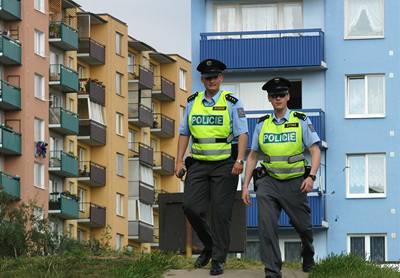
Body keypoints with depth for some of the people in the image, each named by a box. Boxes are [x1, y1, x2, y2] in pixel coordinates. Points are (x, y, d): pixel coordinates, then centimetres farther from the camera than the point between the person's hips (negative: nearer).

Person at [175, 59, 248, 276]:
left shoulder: (231, 102, -2)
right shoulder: (193, 102, 10)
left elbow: (242, 133, -7)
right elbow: (184, 133, 15)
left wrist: (239, 160, -19)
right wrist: (179, 161, 8)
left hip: (225, 164, -4)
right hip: (198, 164, 4)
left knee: (221, 212, -4)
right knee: (191, 207, -6)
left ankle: (218, 259, 3)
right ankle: (209, 246, 16)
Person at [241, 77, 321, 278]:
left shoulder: (301, 121, 0)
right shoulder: (262, 125, 7)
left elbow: (315, 150, -4)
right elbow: (252, 156, 13)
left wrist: (311, 176, -19)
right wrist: (245, 185, 7)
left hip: (294, 182, -1)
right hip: (269, 182, 1)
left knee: (302, 226, 11)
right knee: (266, 225, -16)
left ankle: (308, 257, 43)